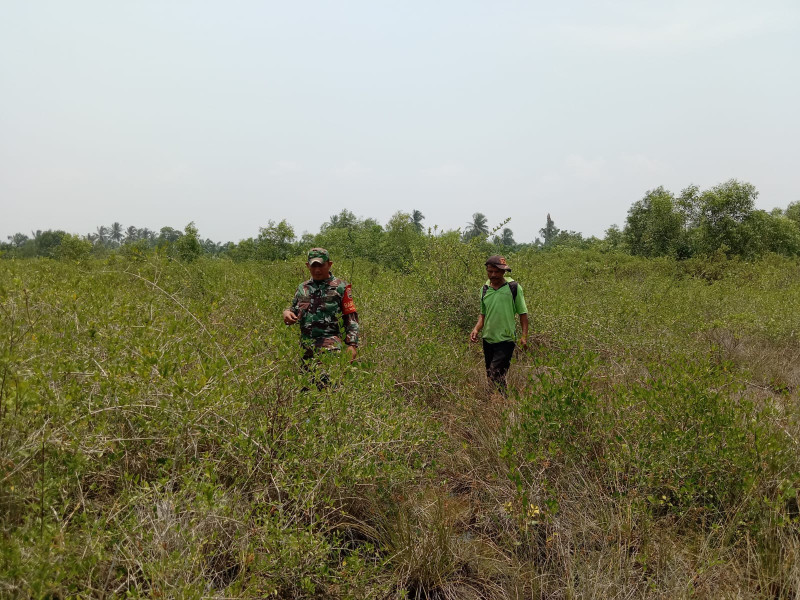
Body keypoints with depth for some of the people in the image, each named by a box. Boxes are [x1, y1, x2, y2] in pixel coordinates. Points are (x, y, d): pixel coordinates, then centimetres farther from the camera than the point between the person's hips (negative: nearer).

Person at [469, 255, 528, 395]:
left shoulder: (514, 287, -5)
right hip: (488, 339, 5)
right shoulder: (485, 289, 7)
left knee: (496, 375, -14)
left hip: (506, 340, -5)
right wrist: (476, 329, -2)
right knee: (490, 375, 13)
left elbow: (523, 313, -1)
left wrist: (524, 336, -8)